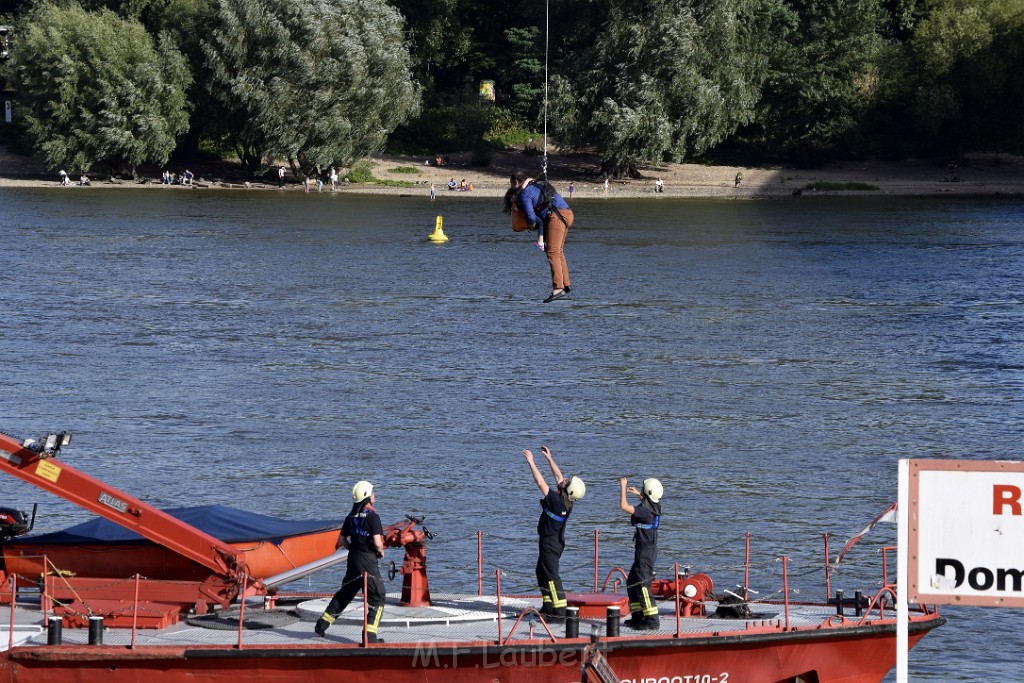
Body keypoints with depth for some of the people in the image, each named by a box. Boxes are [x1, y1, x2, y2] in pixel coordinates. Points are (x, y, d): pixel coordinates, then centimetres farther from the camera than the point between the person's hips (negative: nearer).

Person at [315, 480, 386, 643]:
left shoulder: (351, 517, 8)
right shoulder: (373, 516, -14)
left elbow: (341, 540, 13)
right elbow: (377, 542, -20)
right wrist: (381, 552, 0)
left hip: (353, 560, 7)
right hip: (368, 562, -7)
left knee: (344, 594, 21)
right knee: (377, 597, 1)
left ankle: (322, 624, 27)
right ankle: (370, 634, -7)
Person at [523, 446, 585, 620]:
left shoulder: (557, 500, -25)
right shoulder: (566, 499, -1)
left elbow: (541, 482, -24)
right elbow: (558, 476, 13)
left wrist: (531, 462, -19)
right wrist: (549, 458, 18)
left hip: (550, 542, -10)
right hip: (557, 540, 10)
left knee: (551, 575, -8)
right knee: (542, 571, 20)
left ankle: (560, 610, -10)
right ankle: (548, 606, 24)